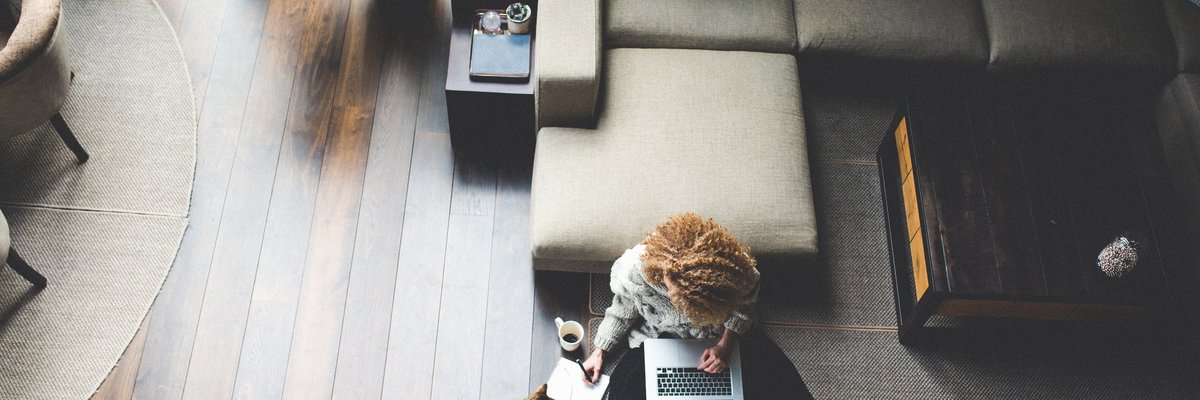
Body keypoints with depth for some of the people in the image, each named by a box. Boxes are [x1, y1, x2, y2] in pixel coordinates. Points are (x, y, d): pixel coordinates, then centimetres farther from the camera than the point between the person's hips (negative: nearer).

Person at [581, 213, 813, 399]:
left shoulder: (740, 273, -35)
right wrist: (600, 351, -4)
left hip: (723, 336, 0)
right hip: (658, 340, 0)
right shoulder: (634, 271, -33)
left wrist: (725, 345, -19)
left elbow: (743, 308, -8)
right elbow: (623, 312, -7)